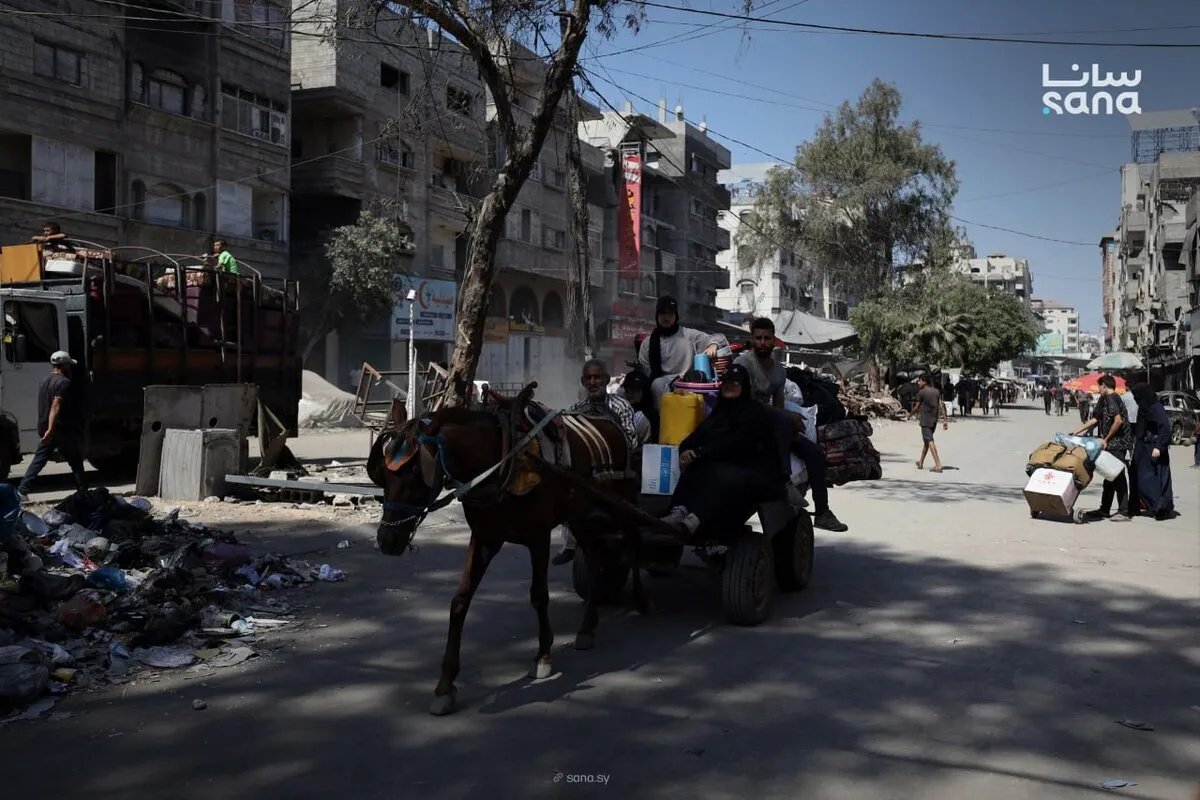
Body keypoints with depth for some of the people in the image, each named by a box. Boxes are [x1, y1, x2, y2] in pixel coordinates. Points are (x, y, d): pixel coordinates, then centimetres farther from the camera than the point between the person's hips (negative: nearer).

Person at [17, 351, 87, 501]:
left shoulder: (45, 382, 16)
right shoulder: (64, 382, -14)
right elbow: (56, 406, -24)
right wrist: (51, 430, -31)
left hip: (45, 429, 8)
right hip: (61, 430, -8)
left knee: (39, 461, 7)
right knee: (75, 461, 6)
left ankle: (22, 491, -1)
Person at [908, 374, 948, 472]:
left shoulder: (921, 392, -9)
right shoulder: (937, 392, 9)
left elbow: (916, 407, -3)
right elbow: (941, 406, 4)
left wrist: (910, 415, 15)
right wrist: (945, 420, 3)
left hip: (925, 421, -7)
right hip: (934, 420, 7)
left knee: (929, 441, -11)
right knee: (926, 441, 19)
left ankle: (938, 465, -21)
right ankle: (921, 463, 31)